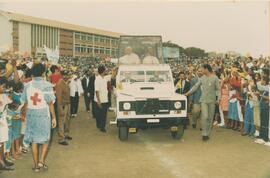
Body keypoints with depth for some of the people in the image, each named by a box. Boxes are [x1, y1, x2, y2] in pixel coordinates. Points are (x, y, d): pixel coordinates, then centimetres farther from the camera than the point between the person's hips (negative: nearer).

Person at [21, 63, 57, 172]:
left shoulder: (27, 85, 1)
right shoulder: (47, 85, -11)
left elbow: (25, 103, 4)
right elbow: (50, 103, -11)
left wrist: (25, 115, 15)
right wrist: (54, 117, -3)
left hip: (31, 115, 3)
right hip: (43, 114, -3)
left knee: (34, 140, 10)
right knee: (45, 139, 14)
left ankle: (36, 165, 17)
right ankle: (41, 161, 5)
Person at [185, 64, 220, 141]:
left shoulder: (215, 78, -2)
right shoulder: (202, 78, 7)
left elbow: (218, 89, -2)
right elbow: (196, 86, 12)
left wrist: (218, 99, -9)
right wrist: (188, 93, 5)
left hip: (212, 100, -1)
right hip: (204, 100, 1)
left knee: (210, 118, 5)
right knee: (205, 117, -11)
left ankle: (207, 134, 17)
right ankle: (204, 134, -5)